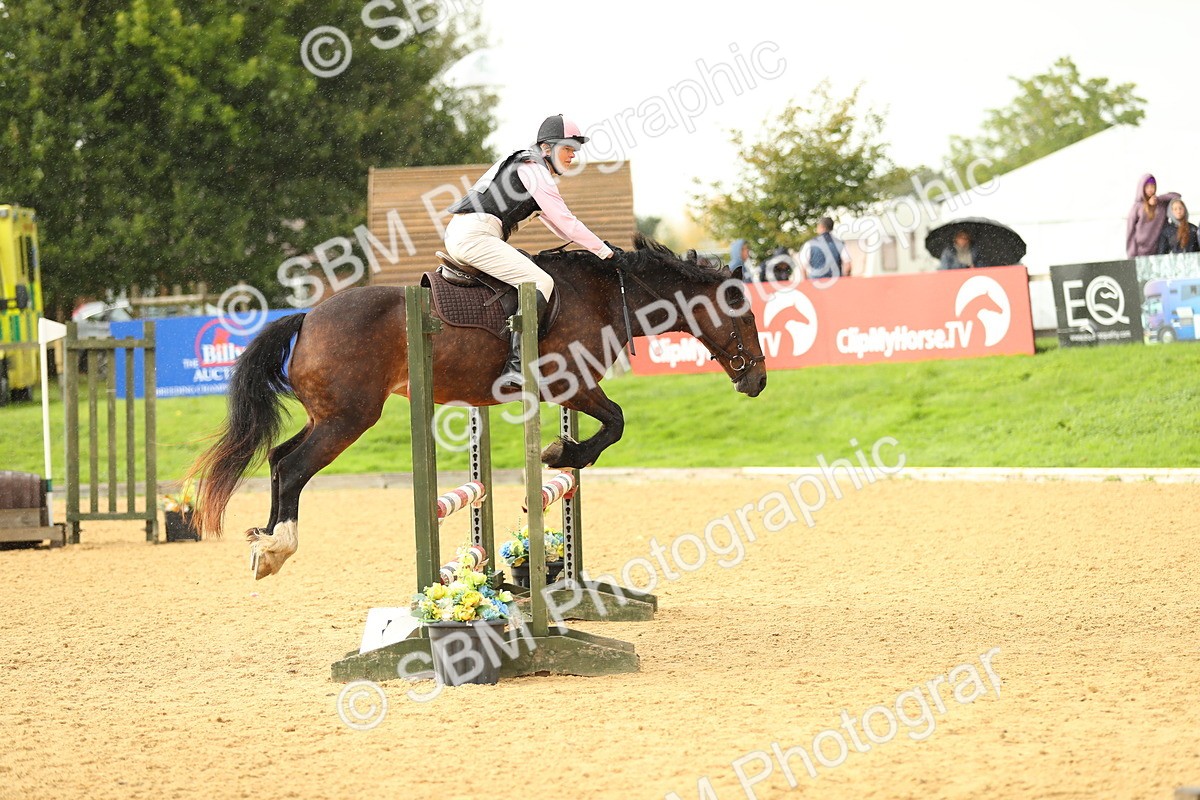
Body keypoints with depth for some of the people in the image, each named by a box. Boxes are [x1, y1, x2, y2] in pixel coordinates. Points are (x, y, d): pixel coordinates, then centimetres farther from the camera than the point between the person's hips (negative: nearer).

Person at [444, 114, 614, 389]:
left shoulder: (527, 166, 26)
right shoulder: (533, 169, -6)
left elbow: (556, 225, 30)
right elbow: (565, 222, -8)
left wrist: (599, 245, 21)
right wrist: (604, 251, -2)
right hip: (476, 235, -11)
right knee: (541, 282, -20)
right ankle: (515, 367, -31)